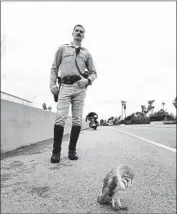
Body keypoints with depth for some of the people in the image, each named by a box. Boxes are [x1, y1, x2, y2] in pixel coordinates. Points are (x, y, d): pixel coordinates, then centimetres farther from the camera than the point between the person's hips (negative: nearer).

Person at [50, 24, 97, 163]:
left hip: (80, 88, 2)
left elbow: (94, 72, 17)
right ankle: (56, 151, -3)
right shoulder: (63, 48, 19)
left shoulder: (87, 53, 21)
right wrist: (53, 84, -1)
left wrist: (88, 80, -5)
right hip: (65, 86, -1)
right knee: (60, 118, -12)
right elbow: (54, 67, 14)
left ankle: (72, 150, 7)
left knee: (77, 120, -2)